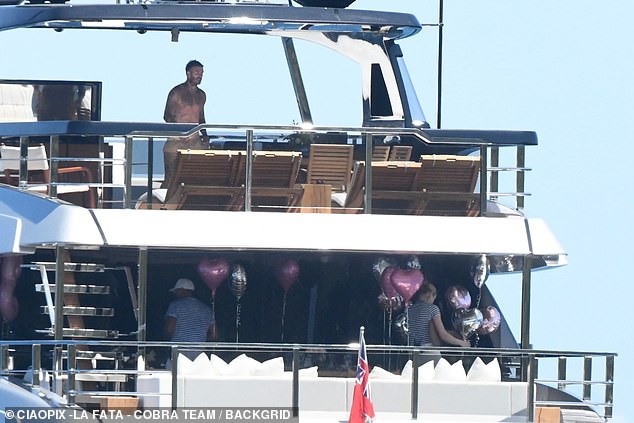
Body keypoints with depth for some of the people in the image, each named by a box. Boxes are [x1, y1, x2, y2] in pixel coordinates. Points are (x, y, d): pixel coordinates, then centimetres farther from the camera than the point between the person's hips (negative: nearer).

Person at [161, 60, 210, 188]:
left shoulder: (201, 95, 15)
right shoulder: (177, 92, -3)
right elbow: (167, 116, -4)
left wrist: (204, 135, 9)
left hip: (195, 142, 5)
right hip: (176, 142, -5)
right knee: (170, 177, -6)